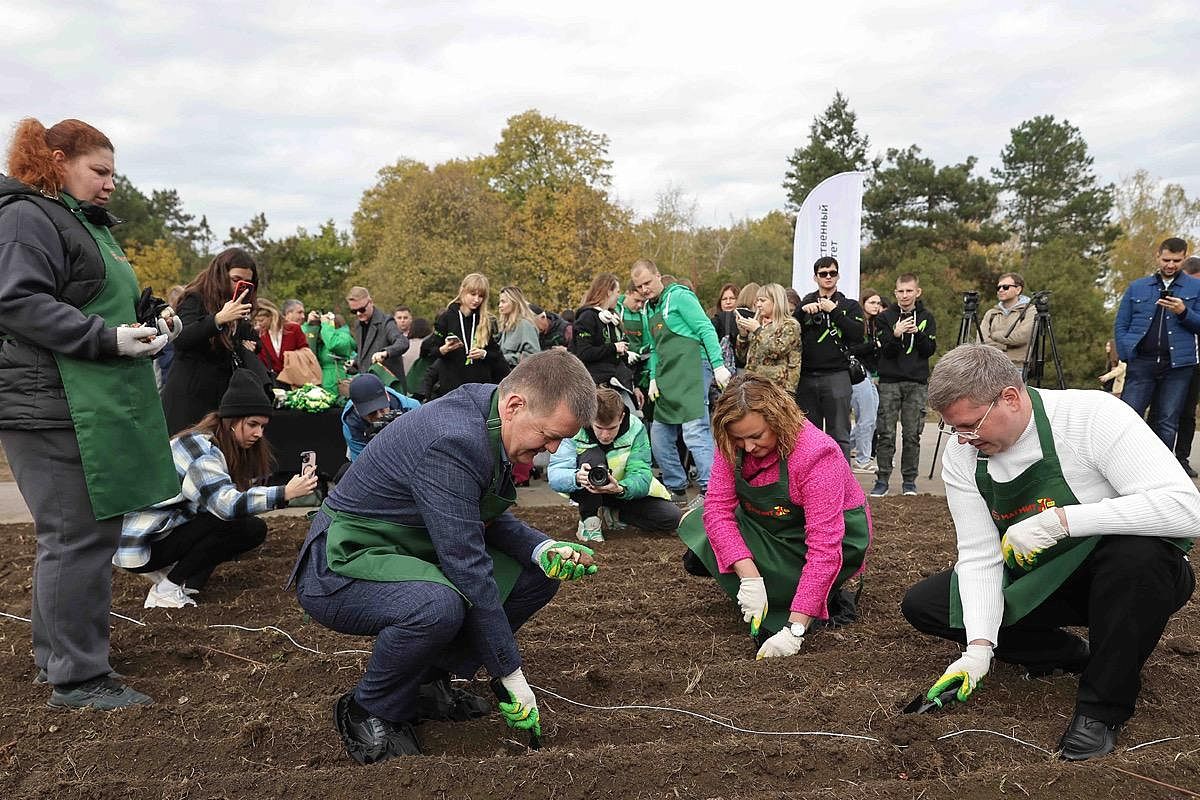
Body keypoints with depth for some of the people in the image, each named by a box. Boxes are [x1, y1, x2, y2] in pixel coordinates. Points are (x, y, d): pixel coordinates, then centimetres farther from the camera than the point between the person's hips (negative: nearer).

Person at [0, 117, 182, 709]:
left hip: (93, 408, 10)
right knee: (78, 537, -7)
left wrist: (149, 326, 12)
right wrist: (108, 338, -24)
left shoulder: (89, 224, 23)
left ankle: (55, 657, 28)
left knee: (90, 531, 15)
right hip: (54, 409, -10)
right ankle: (77, 679, 3)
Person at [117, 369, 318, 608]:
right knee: (246, 527, -20)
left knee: (254, 529, 0)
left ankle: (169, 569, 4)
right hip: (142, 544, -9)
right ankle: (168, 588, -11)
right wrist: (284, 493, -40)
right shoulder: (200, 447, -21)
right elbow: (227, 504, -33)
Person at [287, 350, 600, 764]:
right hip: (341, 568, -9)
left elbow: (487, 519, 11)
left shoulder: (488, 420, -2)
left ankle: (429, 681, 9)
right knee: (438, 606, -38)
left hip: (408, 555, 9)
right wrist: (512, 676, -22)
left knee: (537, 574, 2)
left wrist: (543, 549, -9)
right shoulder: (451, 442, -31)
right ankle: (368, 712, -9)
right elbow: (468, 568, -30)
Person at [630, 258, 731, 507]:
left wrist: (718, 365, -15)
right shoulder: (648, 309, 20)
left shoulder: (679, 296, -4)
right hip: (667, 379, 9)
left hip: (692, 370, -9)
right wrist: (654, 378, 10)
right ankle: (676, 489, 19)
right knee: (659, 436, 8)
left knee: (695, 432, -18)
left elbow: (706, 330, -9)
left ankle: (710, 491, -15)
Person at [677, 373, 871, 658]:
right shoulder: (733, 446, -15)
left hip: (837, 538, -6)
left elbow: (825, 548, -37)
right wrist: (749, 576, -36)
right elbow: (717, 508, -21)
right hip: (775, 529, 6)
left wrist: (794, 630, -42)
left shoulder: (817, 455, -33)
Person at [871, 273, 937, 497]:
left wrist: (918, 333, -16)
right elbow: (885, 351, -3)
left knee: (912, 435, 2)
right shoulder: (886, 317, 5)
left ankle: (909, 481, 11)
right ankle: (882, 479, 4)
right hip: (889, 381, -1)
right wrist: (896, 335, -22)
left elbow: (930, 350, 0)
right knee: (886, 434, -3)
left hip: (917, 383, 1)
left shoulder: (926, 318, 9)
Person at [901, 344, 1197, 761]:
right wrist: (979, 647, -24)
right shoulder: (961, 455, -12)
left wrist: (1059, 520, -40)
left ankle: (1103, 705, -17)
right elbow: (980, 556, -12)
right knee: (922, 604, -9)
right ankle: (1076, 655, 3)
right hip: (1037, 581, 5)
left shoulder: (1093, 415, -26)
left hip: (1125, 576, -4)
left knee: (1137, 551, -39)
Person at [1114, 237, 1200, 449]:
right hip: (1141, 363, 0)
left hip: (1178, 366, 0)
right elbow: (1121, 325, 12)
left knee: (1167, 423, 3)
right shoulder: (1136, 287, 13)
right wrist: (1127, 355, -1)